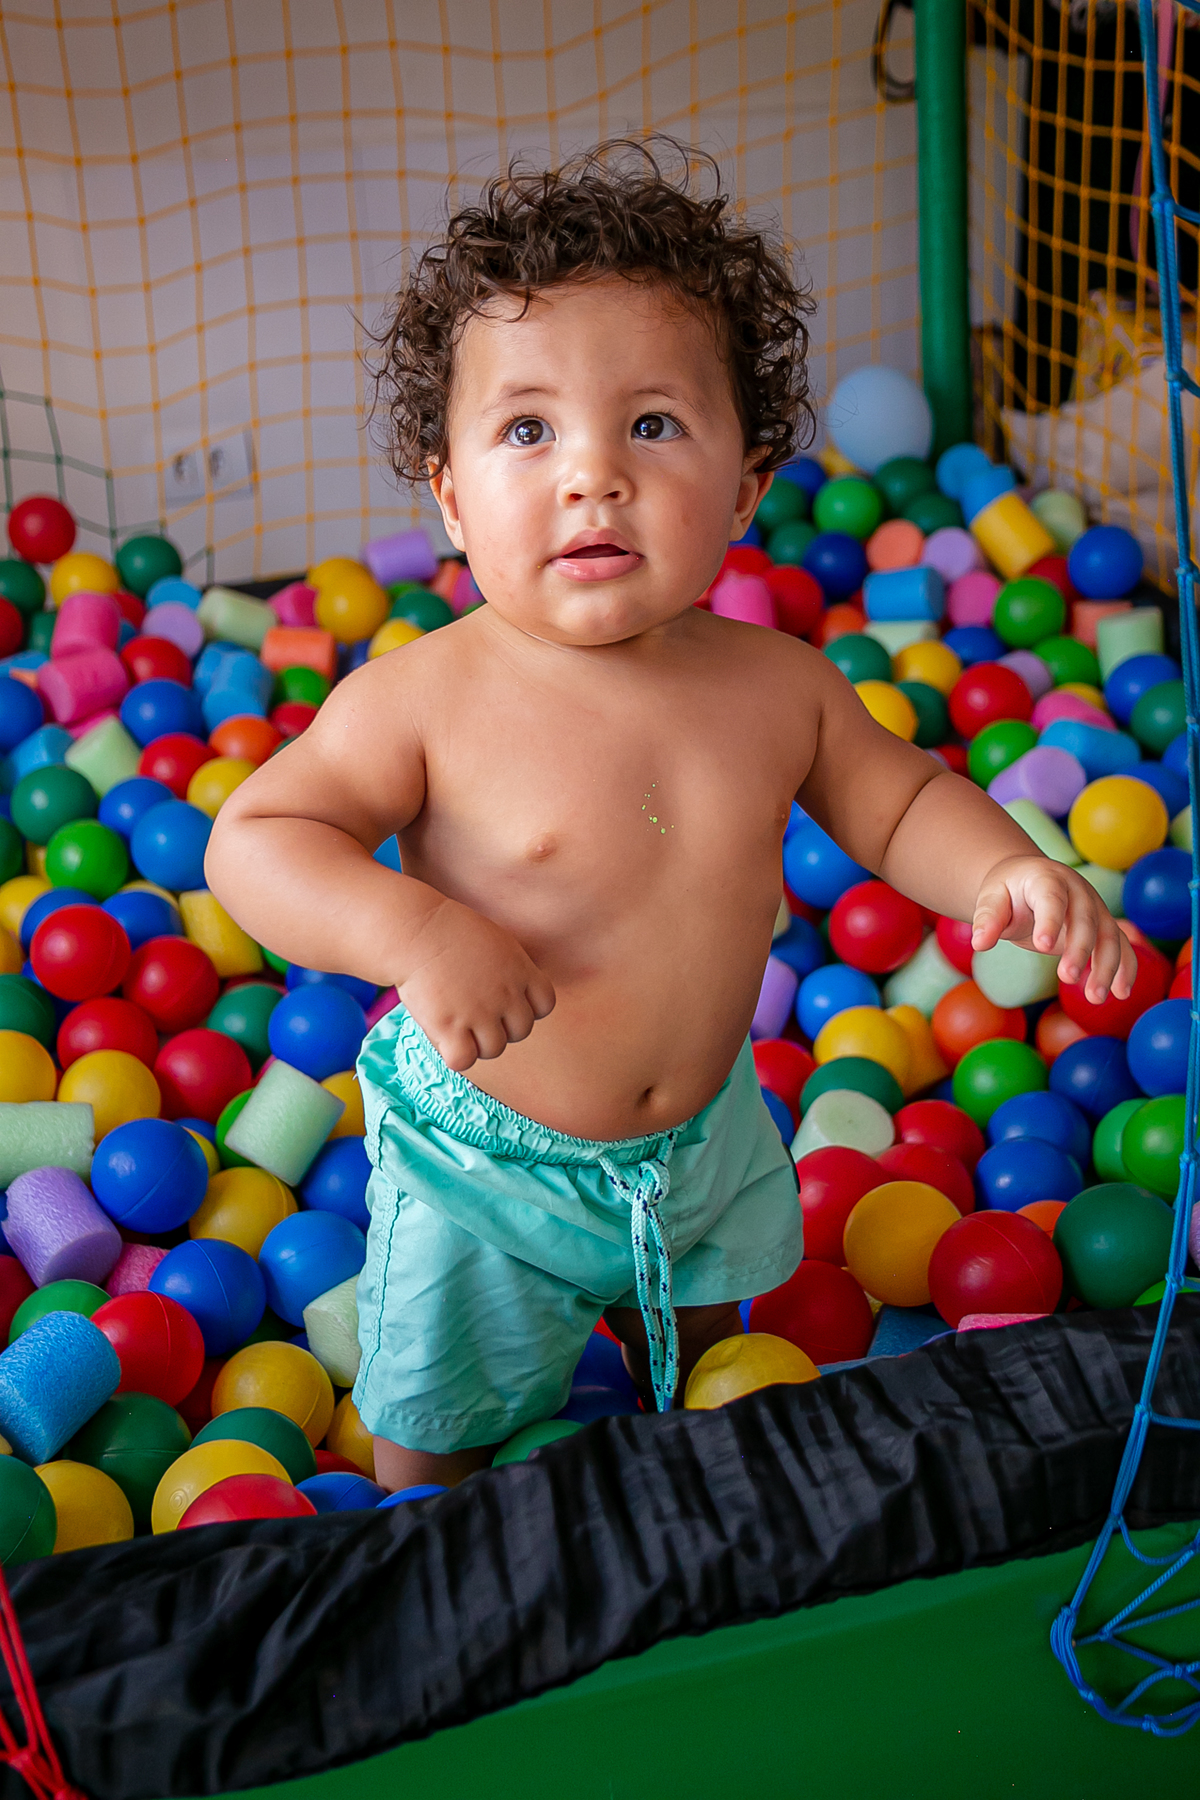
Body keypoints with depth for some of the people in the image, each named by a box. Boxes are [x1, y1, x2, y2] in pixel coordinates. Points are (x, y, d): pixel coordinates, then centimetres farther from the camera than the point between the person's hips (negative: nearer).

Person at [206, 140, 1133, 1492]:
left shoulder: (777, 683, -14)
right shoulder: (423, 697, -27)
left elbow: (894, 797, 2)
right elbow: (251, 839, -23)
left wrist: (1004, 871, -18)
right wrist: (408, 927, -40)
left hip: (703, 1131, 4)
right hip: (483, 1154, -4)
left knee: (692, 1342, 33)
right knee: (439, 1419, 17)